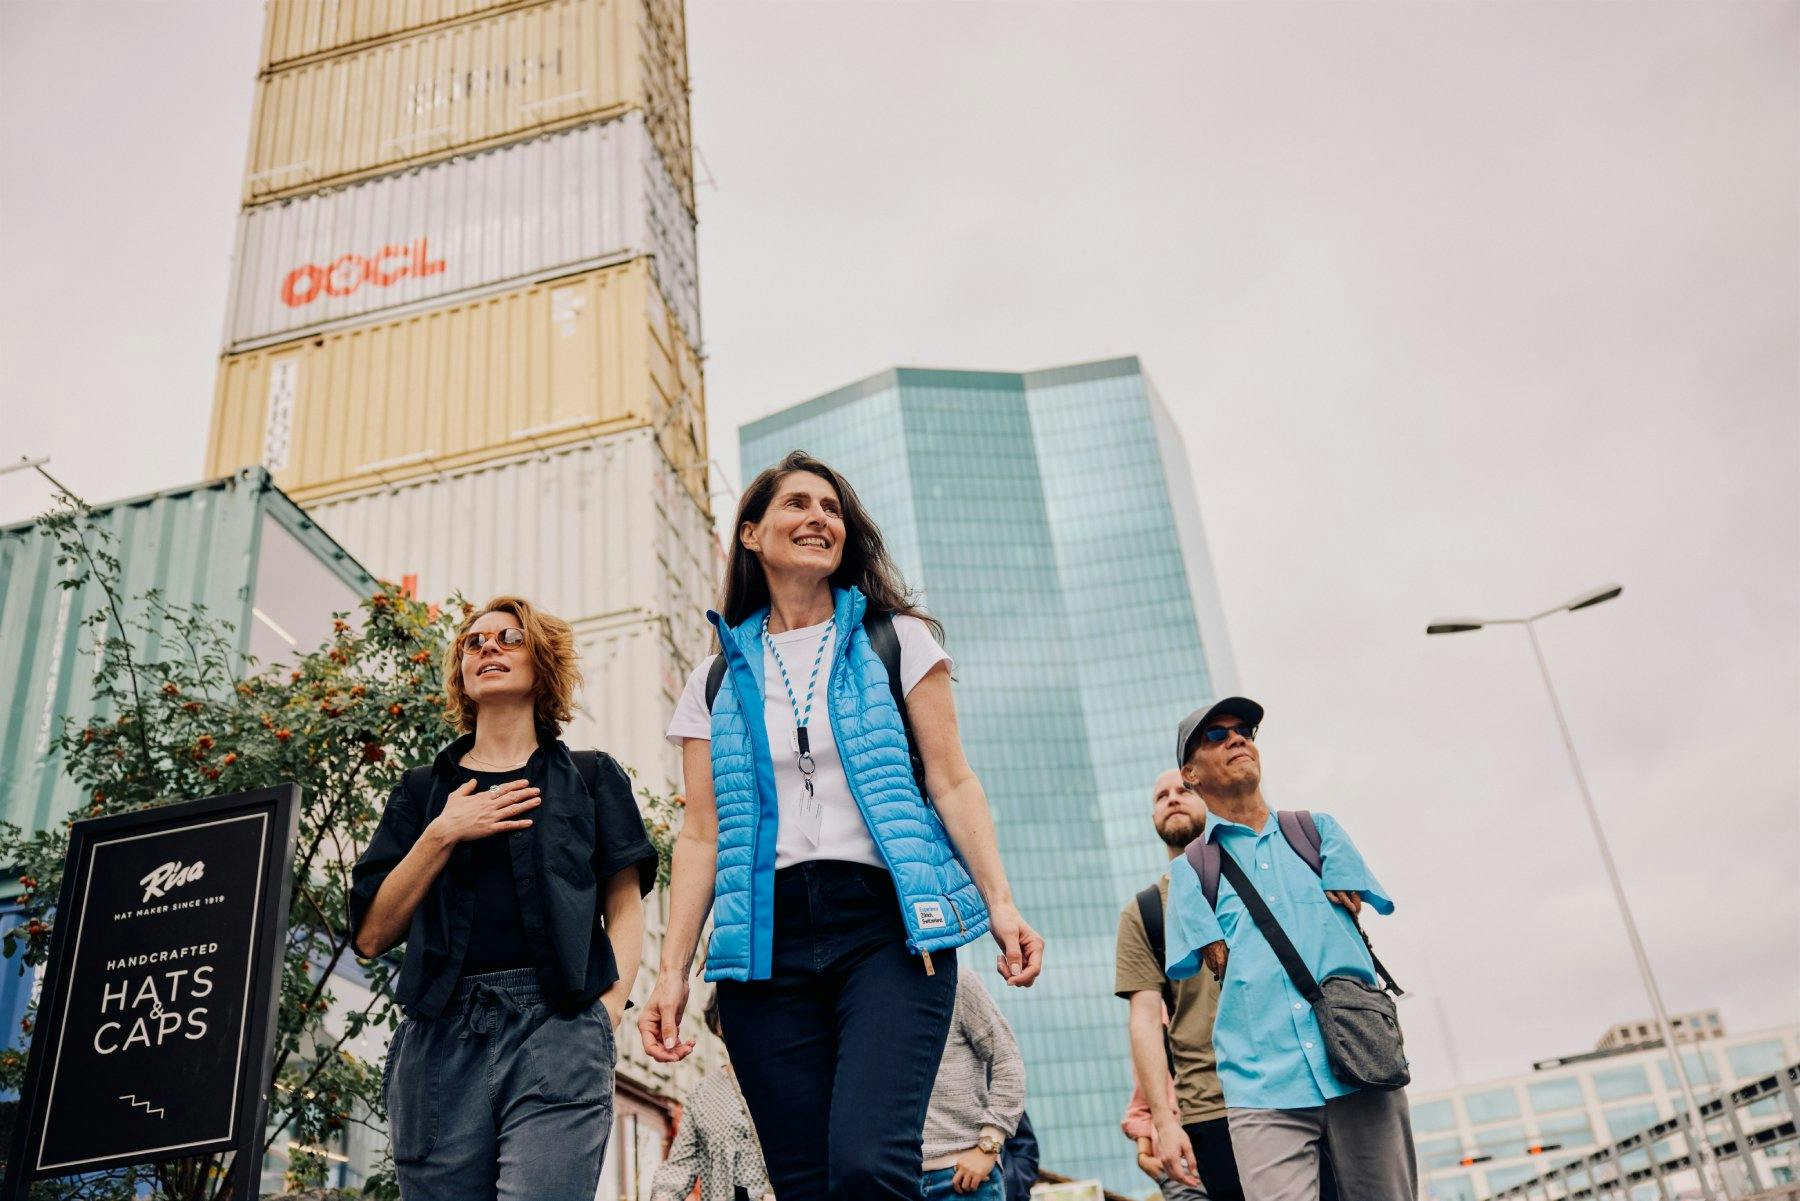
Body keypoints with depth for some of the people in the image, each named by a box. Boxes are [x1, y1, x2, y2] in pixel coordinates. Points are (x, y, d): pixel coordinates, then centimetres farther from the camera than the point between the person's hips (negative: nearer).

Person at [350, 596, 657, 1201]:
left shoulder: (591, 777, 16)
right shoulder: (423, 789, 20)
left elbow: (625, 907, 8)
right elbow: (372, 934, 11)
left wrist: (604, 1015, -7)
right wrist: (443, 834, -1)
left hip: (557, 1025, -2)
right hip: (441, 1034, 3)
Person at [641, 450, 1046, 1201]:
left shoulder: (896, 641, 11)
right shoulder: (717, 681, 15)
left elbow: (952, 783, 5)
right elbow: (701, 835, 11)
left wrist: (1000, 902, -7)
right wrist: (672, 971, 2)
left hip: (887, 922, -2)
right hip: (766, 942, 2)